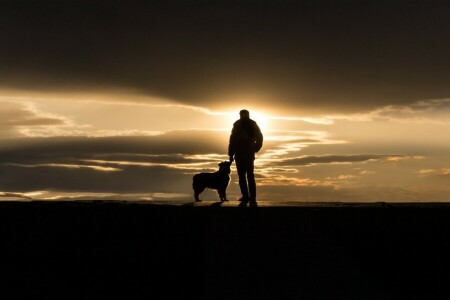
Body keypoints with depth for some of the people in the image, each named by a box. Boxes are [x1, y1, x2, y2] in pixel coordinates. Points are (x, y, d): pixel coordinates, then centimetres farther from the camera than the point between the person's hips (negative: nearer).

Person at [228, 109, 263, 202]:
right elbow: (259, 138, 8)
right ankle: (252, 196, 4)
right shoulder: (253, 125, 7)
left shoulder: (237, 125, -6)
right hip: (250, 154, 4)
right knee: (250, 175, 9)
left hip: (240, 154, -4)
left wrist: (231, 154, -7)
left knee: (242, 175, -2)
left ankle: (245, 196, -10)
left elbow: (232, 140, -10)